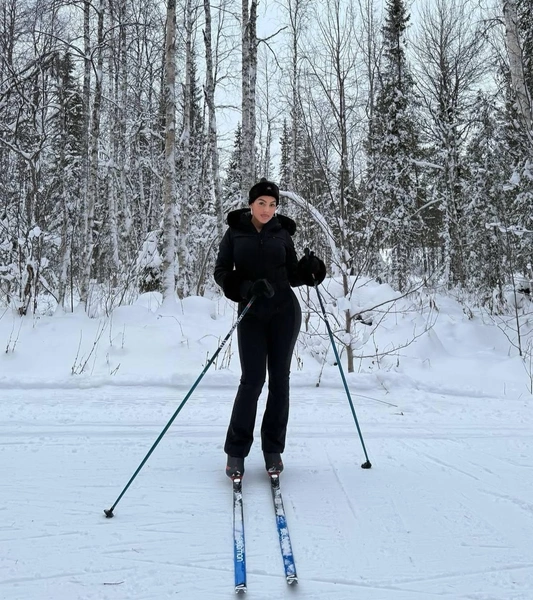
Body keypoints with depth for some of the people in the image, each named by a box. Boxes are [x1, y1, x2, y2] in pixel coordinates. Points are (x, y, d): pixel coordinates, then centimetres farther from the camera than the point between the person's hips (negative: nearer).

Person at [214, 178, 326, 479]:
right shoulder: (235, 233, 3)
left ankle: (273, 449, 16)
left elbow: (293, 275, 11)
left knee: (279, 378, 4)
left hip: (284, 312, 2)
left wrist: (308, 270, -11)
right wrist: (247, 287, -19)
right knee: (252, 379, -6)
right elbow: (221, 272, -2)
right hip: (251, 315, -2)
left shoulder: (282, 234, 7)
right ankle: (236, 452, 7)